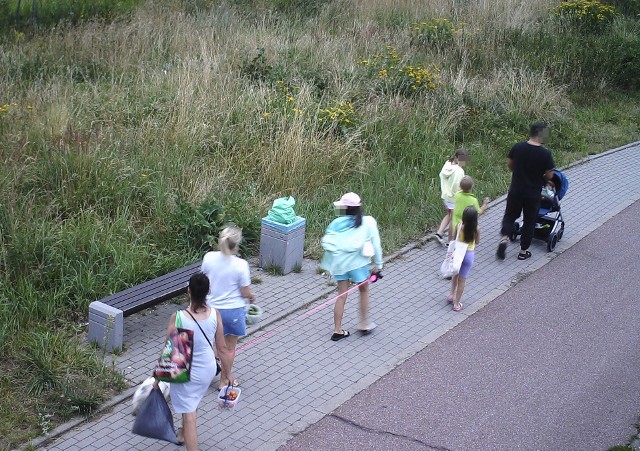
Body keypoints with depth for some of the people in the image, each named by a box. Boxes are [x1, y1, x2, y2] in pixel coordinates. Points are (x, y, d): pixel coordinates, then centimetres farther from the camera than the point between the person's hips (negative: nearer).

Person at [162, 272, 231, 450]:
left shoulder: (178, 318, -25)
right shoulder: (215, 315, -17)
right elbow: (222, 348, -7)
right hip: (207, 370, 5)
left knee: (189, 415, 5)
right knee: (191, 403, 32)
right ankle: (183, 434, 55)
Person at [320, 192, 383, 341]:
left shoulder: (336, 223, 0)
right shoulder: (368, 222, -5)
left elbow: (327, 242, -2)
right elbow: (376, 245, -5)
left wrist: (329, 265, 6)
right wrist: (378, 265, 3)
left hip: (339, 262, 2)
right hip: (358, 263, -2)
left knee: (341, 295, 13)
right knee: (364, 291, 22)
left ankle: (337, 330, 17)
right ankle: (364, 324, 28)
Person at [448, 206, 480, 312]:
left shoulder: (459, 227, -17)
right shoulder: (476, 229, -18)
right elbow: (477, 242, 0)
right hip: (469, 254, -1)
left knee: (455, 275, 28)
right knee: (462, 279, 8)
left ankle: (452, 295, 40)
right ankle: (456, 304, 16)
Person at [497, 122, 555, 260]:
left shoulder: (518, 147, -7)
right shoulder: (545, 154, -16)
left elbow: (509, 164, 6)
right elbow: (549, 176, -7)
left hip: (515, 190, 2)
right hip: (533, 194, -2)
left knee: (510, 215, 20)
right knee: (529, 221, 14)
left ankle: (504, 237, -5)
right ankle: (523, 251, 20)